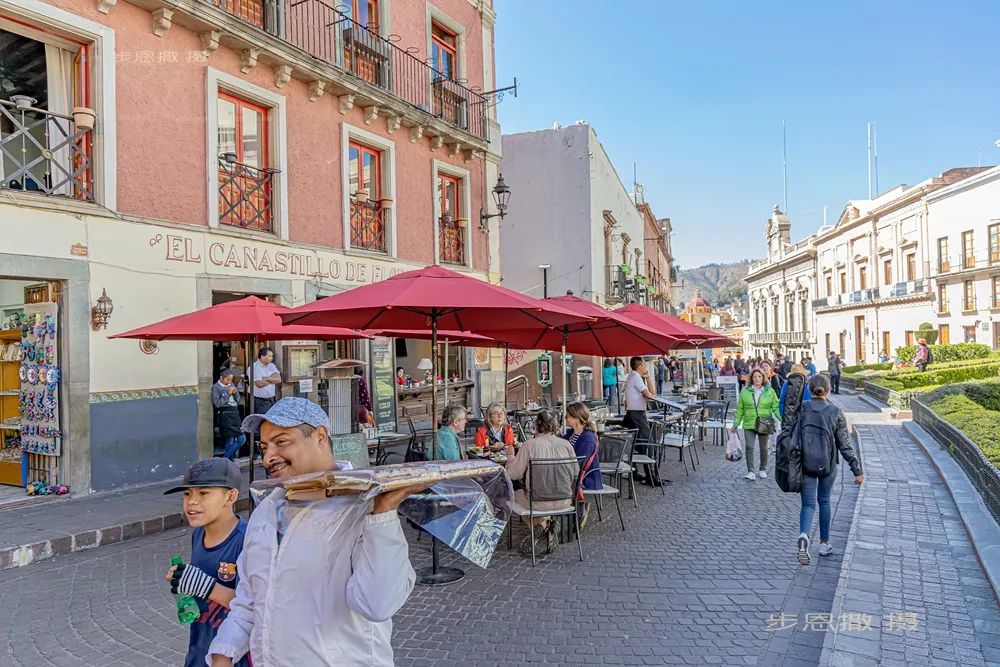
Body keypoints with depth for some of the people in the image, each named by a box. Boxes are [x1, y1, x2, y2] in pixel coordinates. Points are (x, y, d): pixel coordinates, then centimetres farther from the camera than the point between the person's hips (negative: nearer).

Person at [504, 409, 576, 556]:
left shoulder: (530, 445, -10)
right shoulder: (566, 444, 0)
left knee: (516, 495, 27)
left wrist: (510, 456, 13)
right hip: (564, 502, 4)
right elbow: (575, 474, 7)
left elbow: (513, 474, -6)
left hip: (539, 502, -4)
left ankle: (540, 527, 10)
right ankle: (546, 528, 18)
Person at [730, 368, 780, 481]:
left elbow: (775, 407, 1)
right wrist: (735, 424, 4)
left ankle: (763, 470, 29)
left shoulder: (770, 391, 2)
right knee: (749, 447, -9)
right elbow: (740, 409, 5)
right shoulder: (745, 391, 3)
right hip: (749, 424, 0)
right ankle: (750, 471, -5)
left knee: (763, 448, 12)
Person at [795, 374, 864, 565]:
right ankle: (824, 543, 28)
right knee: (824, 501, 20)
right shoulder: (836, 413, -6)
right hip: (828, 464, 1)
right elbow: (845, 445, -7)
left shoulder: (800, 409, -8)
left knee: (808, 503, 3)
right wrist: (857, 470, 0)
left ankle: (804, 535, -25)